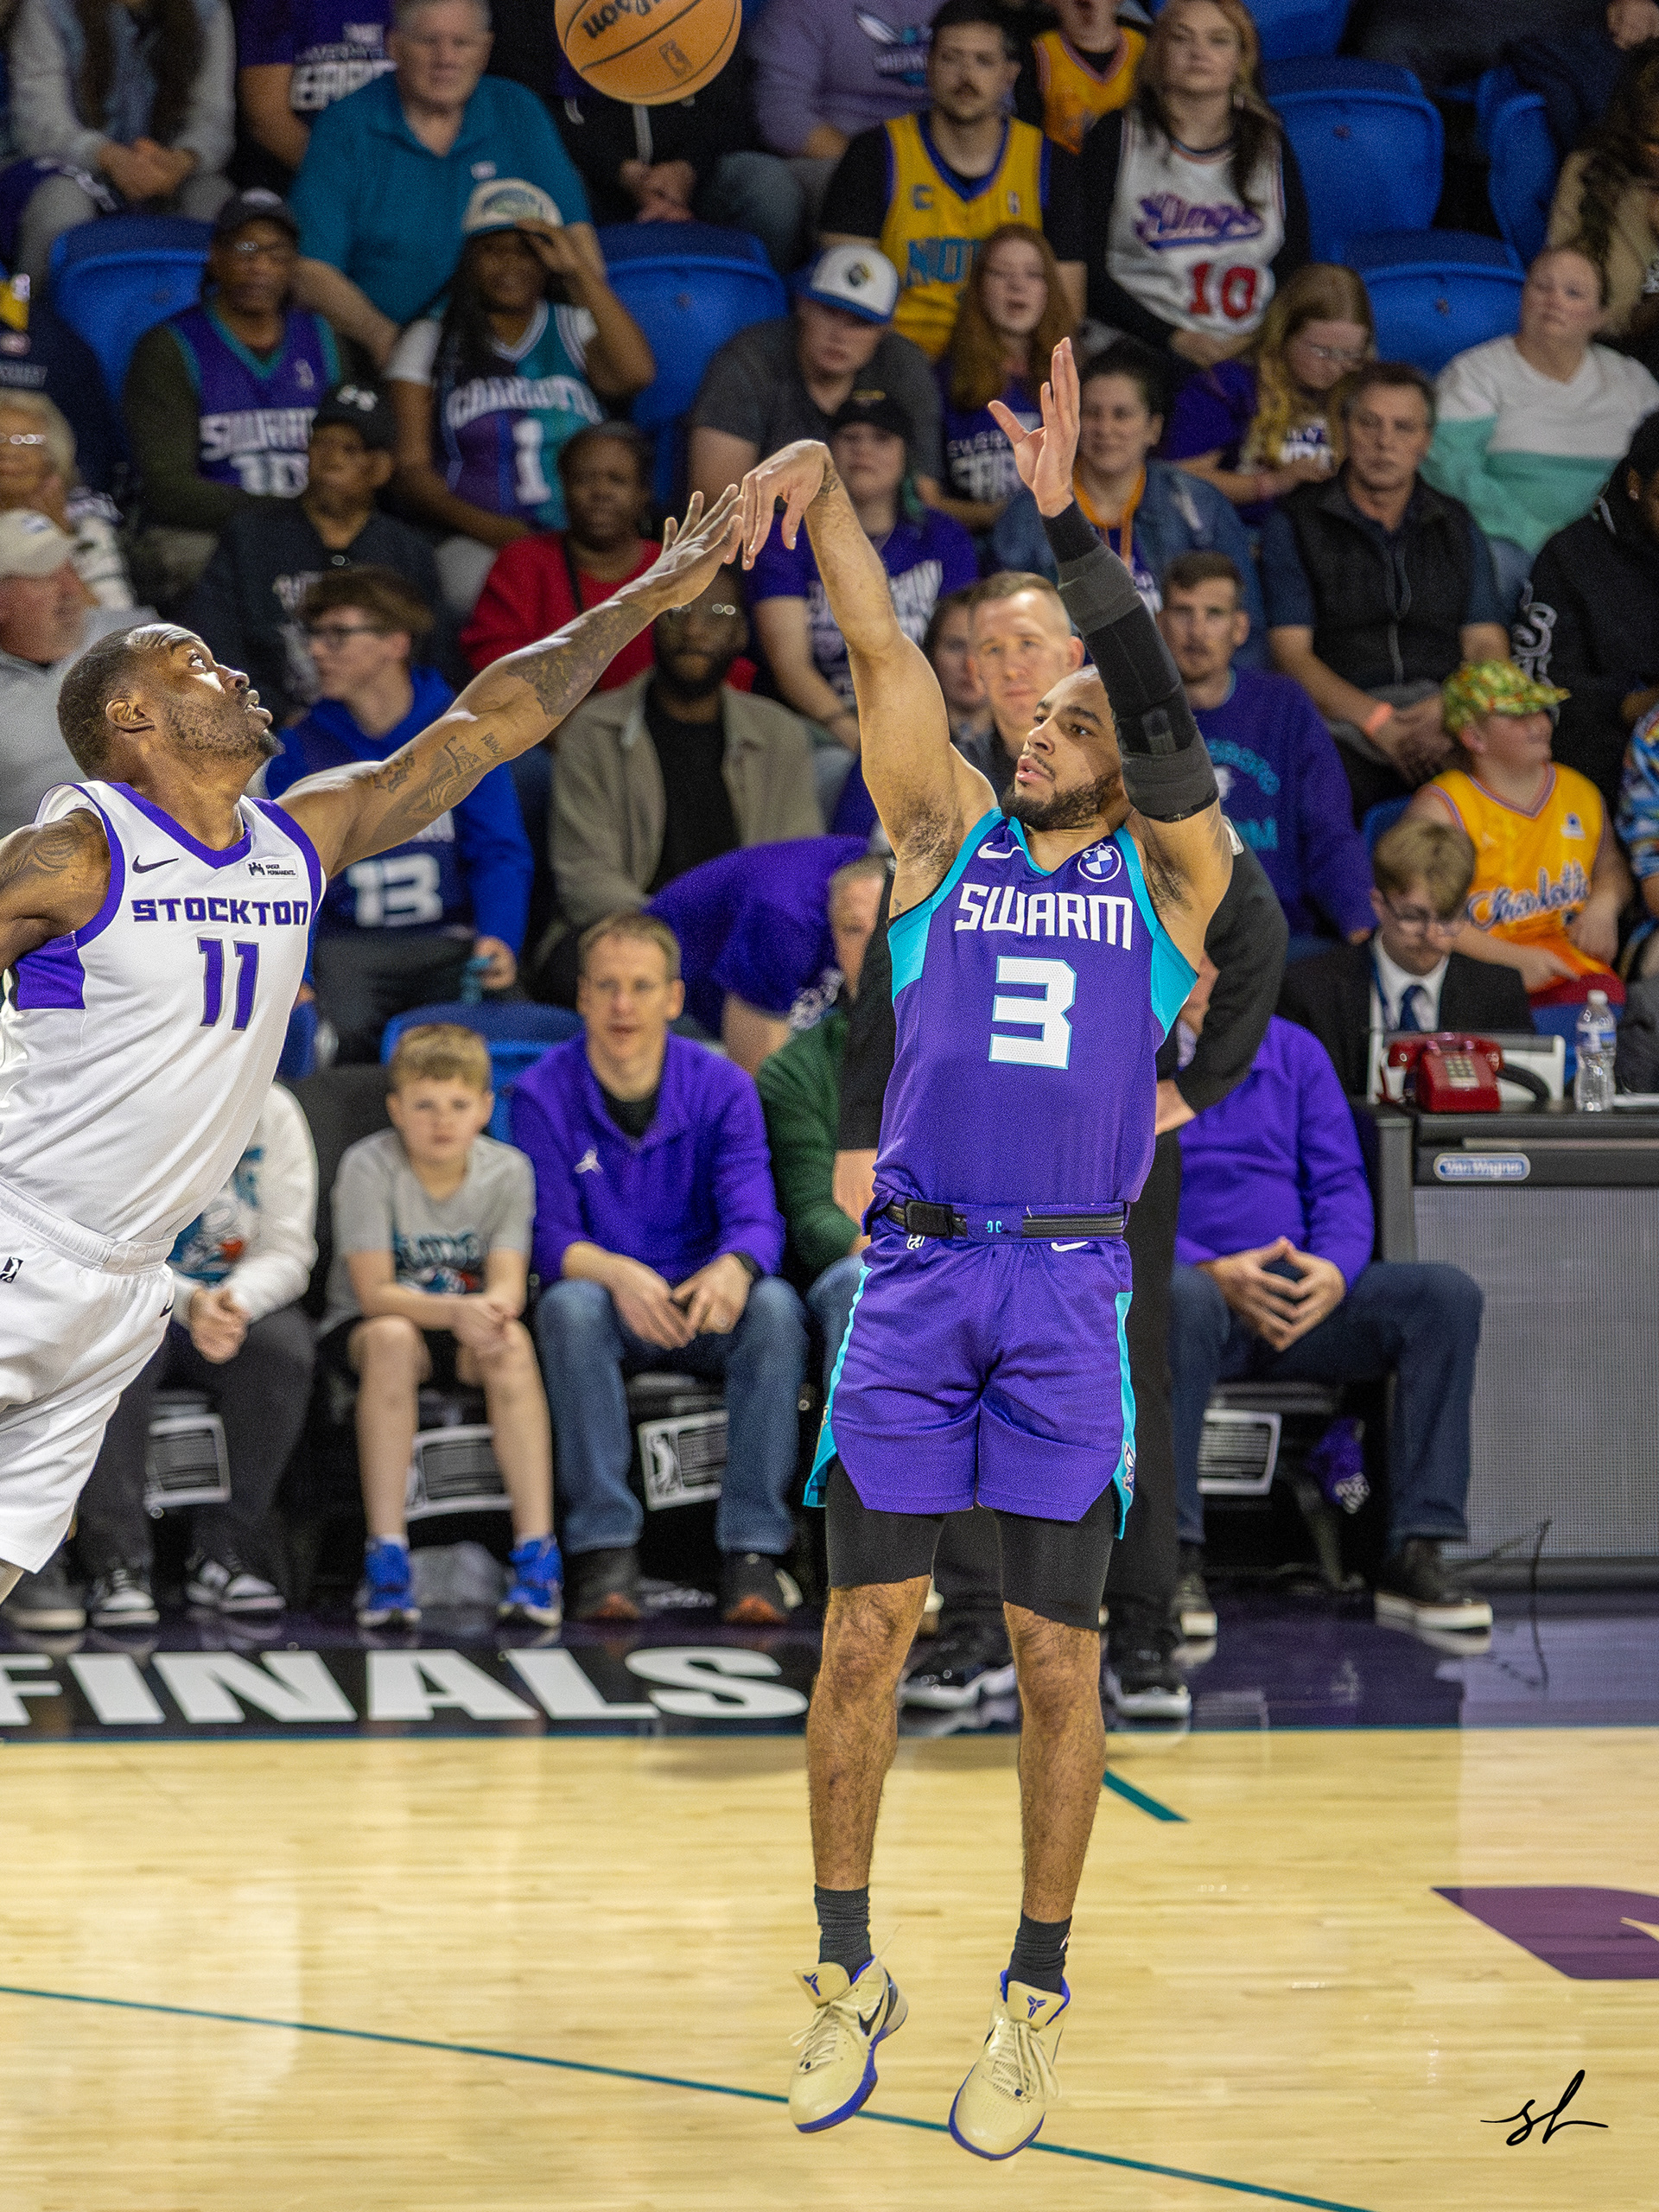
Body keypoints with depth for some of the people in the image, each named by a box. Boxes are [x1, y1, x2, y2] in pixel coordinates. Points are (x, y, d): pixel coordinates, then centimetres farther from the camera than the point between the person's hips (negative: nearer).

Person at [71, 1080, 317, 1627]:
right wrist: (187, 1302, -34)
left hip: (243, 1301, 2)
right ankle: (118, 1563, -28)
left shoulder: (273, 1112, -4)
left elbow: (287, 1252, -7)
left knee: (283, 1347, -30)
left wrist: (237, 1301, -30)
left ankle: (223, 1554, -21)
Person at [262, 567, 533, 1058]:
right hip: (348, 946, 0)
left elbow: (500, 853, 2)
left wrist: (499, 939, -18)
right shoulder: (300, 749, 8)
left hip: (452, 941, 0)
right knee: (343, 1032, -33)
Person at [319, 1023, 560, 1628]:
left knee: (511, 1342, -31)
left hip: (464, 1332, 2)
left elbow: (508, 1284, -14)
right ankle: (386, 1553, -38)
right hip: (360, 1326, -2)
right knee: (392, 1338, -37)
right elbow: (374, 1291, -21)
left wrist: (492, 1310, -39)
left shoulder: (507, 1170, -4)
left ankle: (537, 1548, -33)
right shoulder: (369, 1167, -13)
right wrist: (454, 1312, -38)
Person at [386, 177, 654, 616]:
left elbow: (636, 373, -5)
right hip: (479, 544, -2)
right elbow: (411, 469, 7)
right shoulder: (430, 342, 15)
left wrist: (582, 271, -1)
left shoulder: (575, 329, 18)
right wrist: (485, 526, -11)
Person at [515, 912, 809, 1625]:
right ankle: (605, 1545, -33)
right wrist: (618, 1273, -34)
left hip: (704, 1307, 1)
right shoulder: (544, 1095, -4)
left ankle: (752, 1548, -30)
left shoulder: (721, 1087, -1)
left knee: (775, 1305, -31)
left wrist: (734, 1268, -37)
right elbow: (550, 1238, -11)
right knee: (569, 1305, -35)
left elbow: (754, 1216, -11)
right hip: (608, 1306, -1)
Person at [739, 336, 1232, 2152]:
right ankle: (846, 1974, 14)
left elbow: (1164, 713, -9)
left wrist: (1066, 523, -18)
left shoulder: (1168, 876, 8)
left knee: (1057, 1653, 0)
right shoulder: (951, 840, 12)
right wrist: (820, 482, -12)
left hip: (1068, 1287, -1)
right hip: (913, 1272, 1)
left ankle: (1033, 2001, 10)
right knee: (865, 1626, 1)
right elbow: (882, 653, 2)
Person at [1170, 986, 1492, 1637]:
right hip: (1193, 1282, -4)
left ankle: (1415, 1555, -24)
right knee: (1184, 1299, -41)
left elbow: (1340, 1184, 10)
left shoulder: (1295, 1052, 16)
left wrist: (1335, 1270, -14)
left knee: (1448, 1294, -21)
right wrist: (1212, 1273, -22)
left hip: (1299, 1297, 4)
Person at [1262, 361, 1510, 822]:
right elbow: (1291, 653, 2)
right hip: (1344, 719, -3)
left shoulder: (1456, 524, 23)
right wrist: (1378, 722, -14)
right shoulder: (1293, 523, 12)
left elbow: (1486, 645, 15)